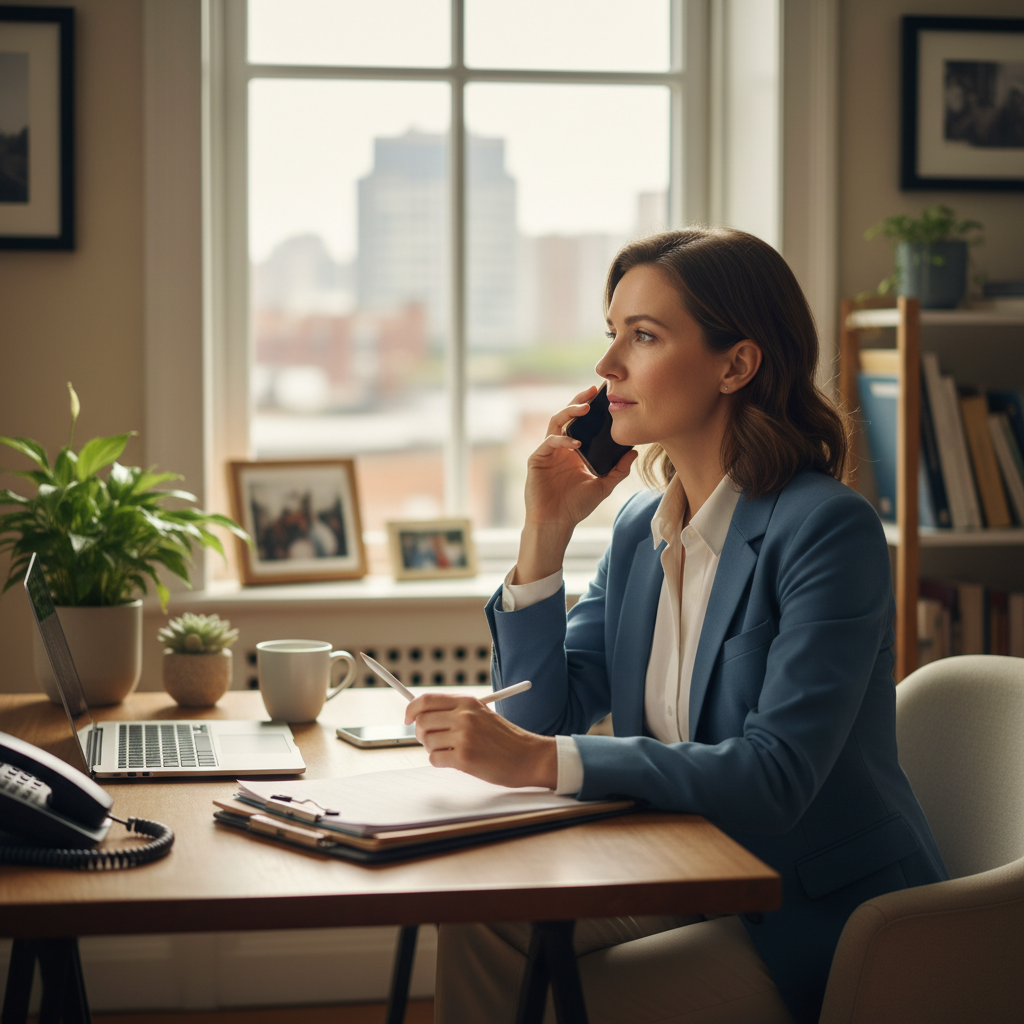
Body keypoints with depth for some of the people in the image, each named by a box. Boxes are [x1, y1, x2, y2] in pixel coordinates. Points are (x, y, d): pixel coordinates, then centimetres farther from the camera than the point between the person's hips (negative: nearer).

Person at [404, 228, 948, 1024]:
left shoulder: (828, 529, -19)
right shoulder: (643, 526, 5)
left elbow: (776, 777, -28)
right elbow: (542, 718, 2)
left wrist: (543, 760, -34)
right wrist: (546, 532, -7)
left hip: (826, 921, -6)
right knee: (480, 933, -14)